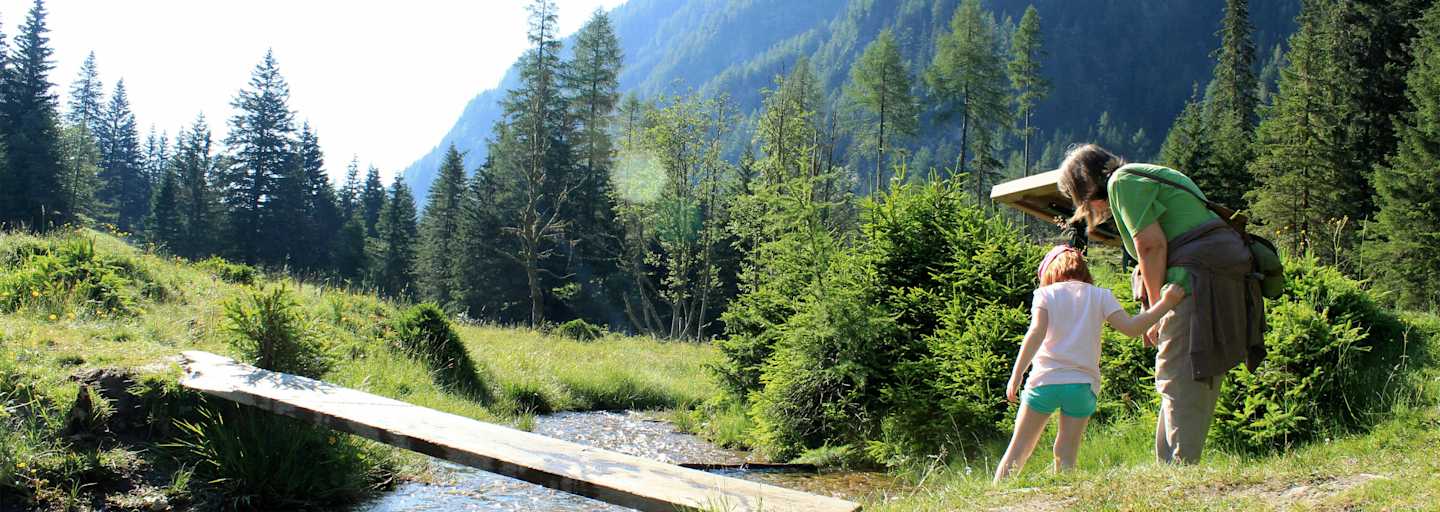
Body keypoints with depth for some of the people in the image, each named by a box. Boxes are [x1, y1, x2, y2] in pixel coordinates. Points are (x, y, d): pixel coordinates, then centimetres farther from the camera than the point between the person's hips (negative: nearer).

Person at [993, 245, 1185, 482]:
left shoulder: (1045, 294, 5)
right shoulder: (1101, 296, 9)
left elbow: (1036, 333, -10)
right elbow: (1130, 327, -3)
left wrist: (1016, 374, -13)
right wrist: (1166, 303, 0)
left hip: (1046, 380, -1)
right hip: (1083, 385, 1)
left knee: (1019, 448, 8)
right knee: (1066, 454, 8)